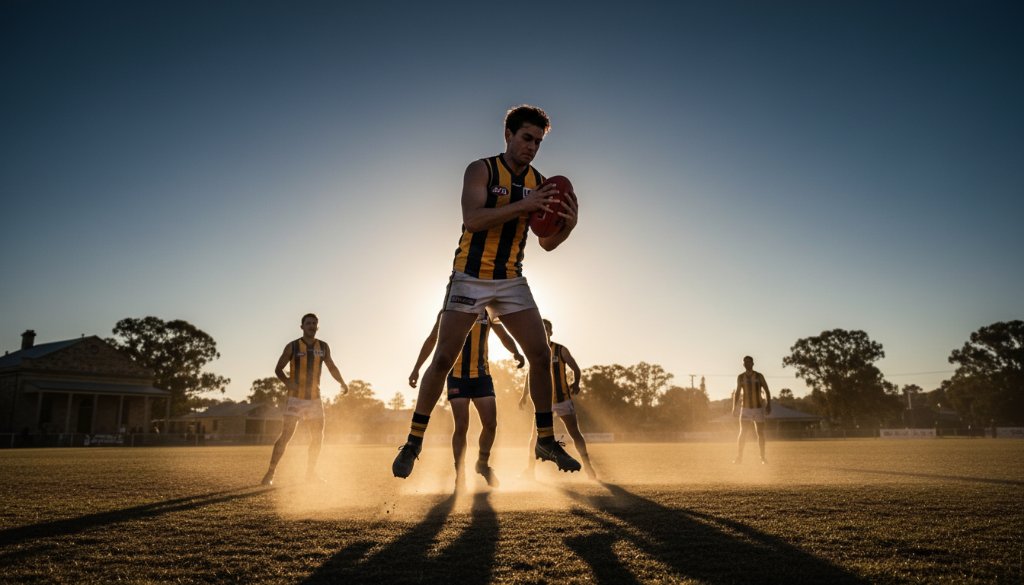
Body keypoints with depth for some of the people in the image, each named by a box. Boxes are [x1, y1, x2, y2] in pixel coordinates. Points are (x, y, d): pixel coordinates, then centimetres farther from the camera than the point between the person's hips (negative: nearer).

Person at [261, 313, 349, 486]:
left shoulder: (323, 347, 4)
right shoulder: (292, 346, -6)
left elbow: (332, 367, 16)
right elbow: (278, 369, -1)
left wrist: (342, 382, 0)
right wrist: (287, 381, -22)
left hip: (314, 399, 4)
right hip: (295, 399, -4)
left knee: (318, 437, 6)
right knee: (286, 435, -10)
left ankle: (310, 472, 22)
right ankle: (270, 472, 1)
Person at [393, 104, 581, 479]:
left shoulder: (538, 182, 7)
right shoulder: (481, 170, -6)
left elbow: (547, 243, 8)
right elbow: (472, 219, -23)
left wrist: (568, 225, -12)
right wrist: (522, 205, -30)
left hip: (511, 281, 4)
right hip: (470, 276, -4)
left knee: (541, 354, -3)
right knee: (443, 359, -5)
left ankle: (546, 440, 12)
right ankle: (413, 442, 9)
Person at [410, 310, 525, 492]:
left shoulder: (488, 312, 4)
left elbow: (504, 337, 10)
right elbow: (431, 340, 6)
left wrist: (516, 352, -12)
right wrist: (416, 368, 2)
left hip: (482, 375, 2)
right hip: (457, 376, -2)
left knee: (491, 423, -5)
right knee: (461, 426, -7)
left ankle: (483, 463, 21)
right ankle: (460, 477, 4)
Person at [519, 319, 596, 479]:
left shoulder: (561, 350, -3)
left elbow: (576, 370, 0)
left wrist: (576, 383, -15)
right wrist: (524, 395, 14)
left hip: (563, 399, -2)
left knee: (575, 432, -4)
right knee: (536, 435, 3)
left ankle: (588, 467, 3)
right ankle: (529, 469, 15)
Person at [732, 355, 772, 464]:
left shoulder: (759, 376, -1)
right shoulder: (740, 377, 4)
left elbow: (767, 391, 2)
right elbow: (737, 393, 10)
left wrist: (768, 405, -8)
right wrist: (734, 406, 1)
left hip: (758, 408, -1)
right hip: (745, 408, 1)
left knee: (760, 434, 3)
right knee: (742, 433, -7)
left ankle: (762, 457, 13)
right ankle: (739, 457, -6)